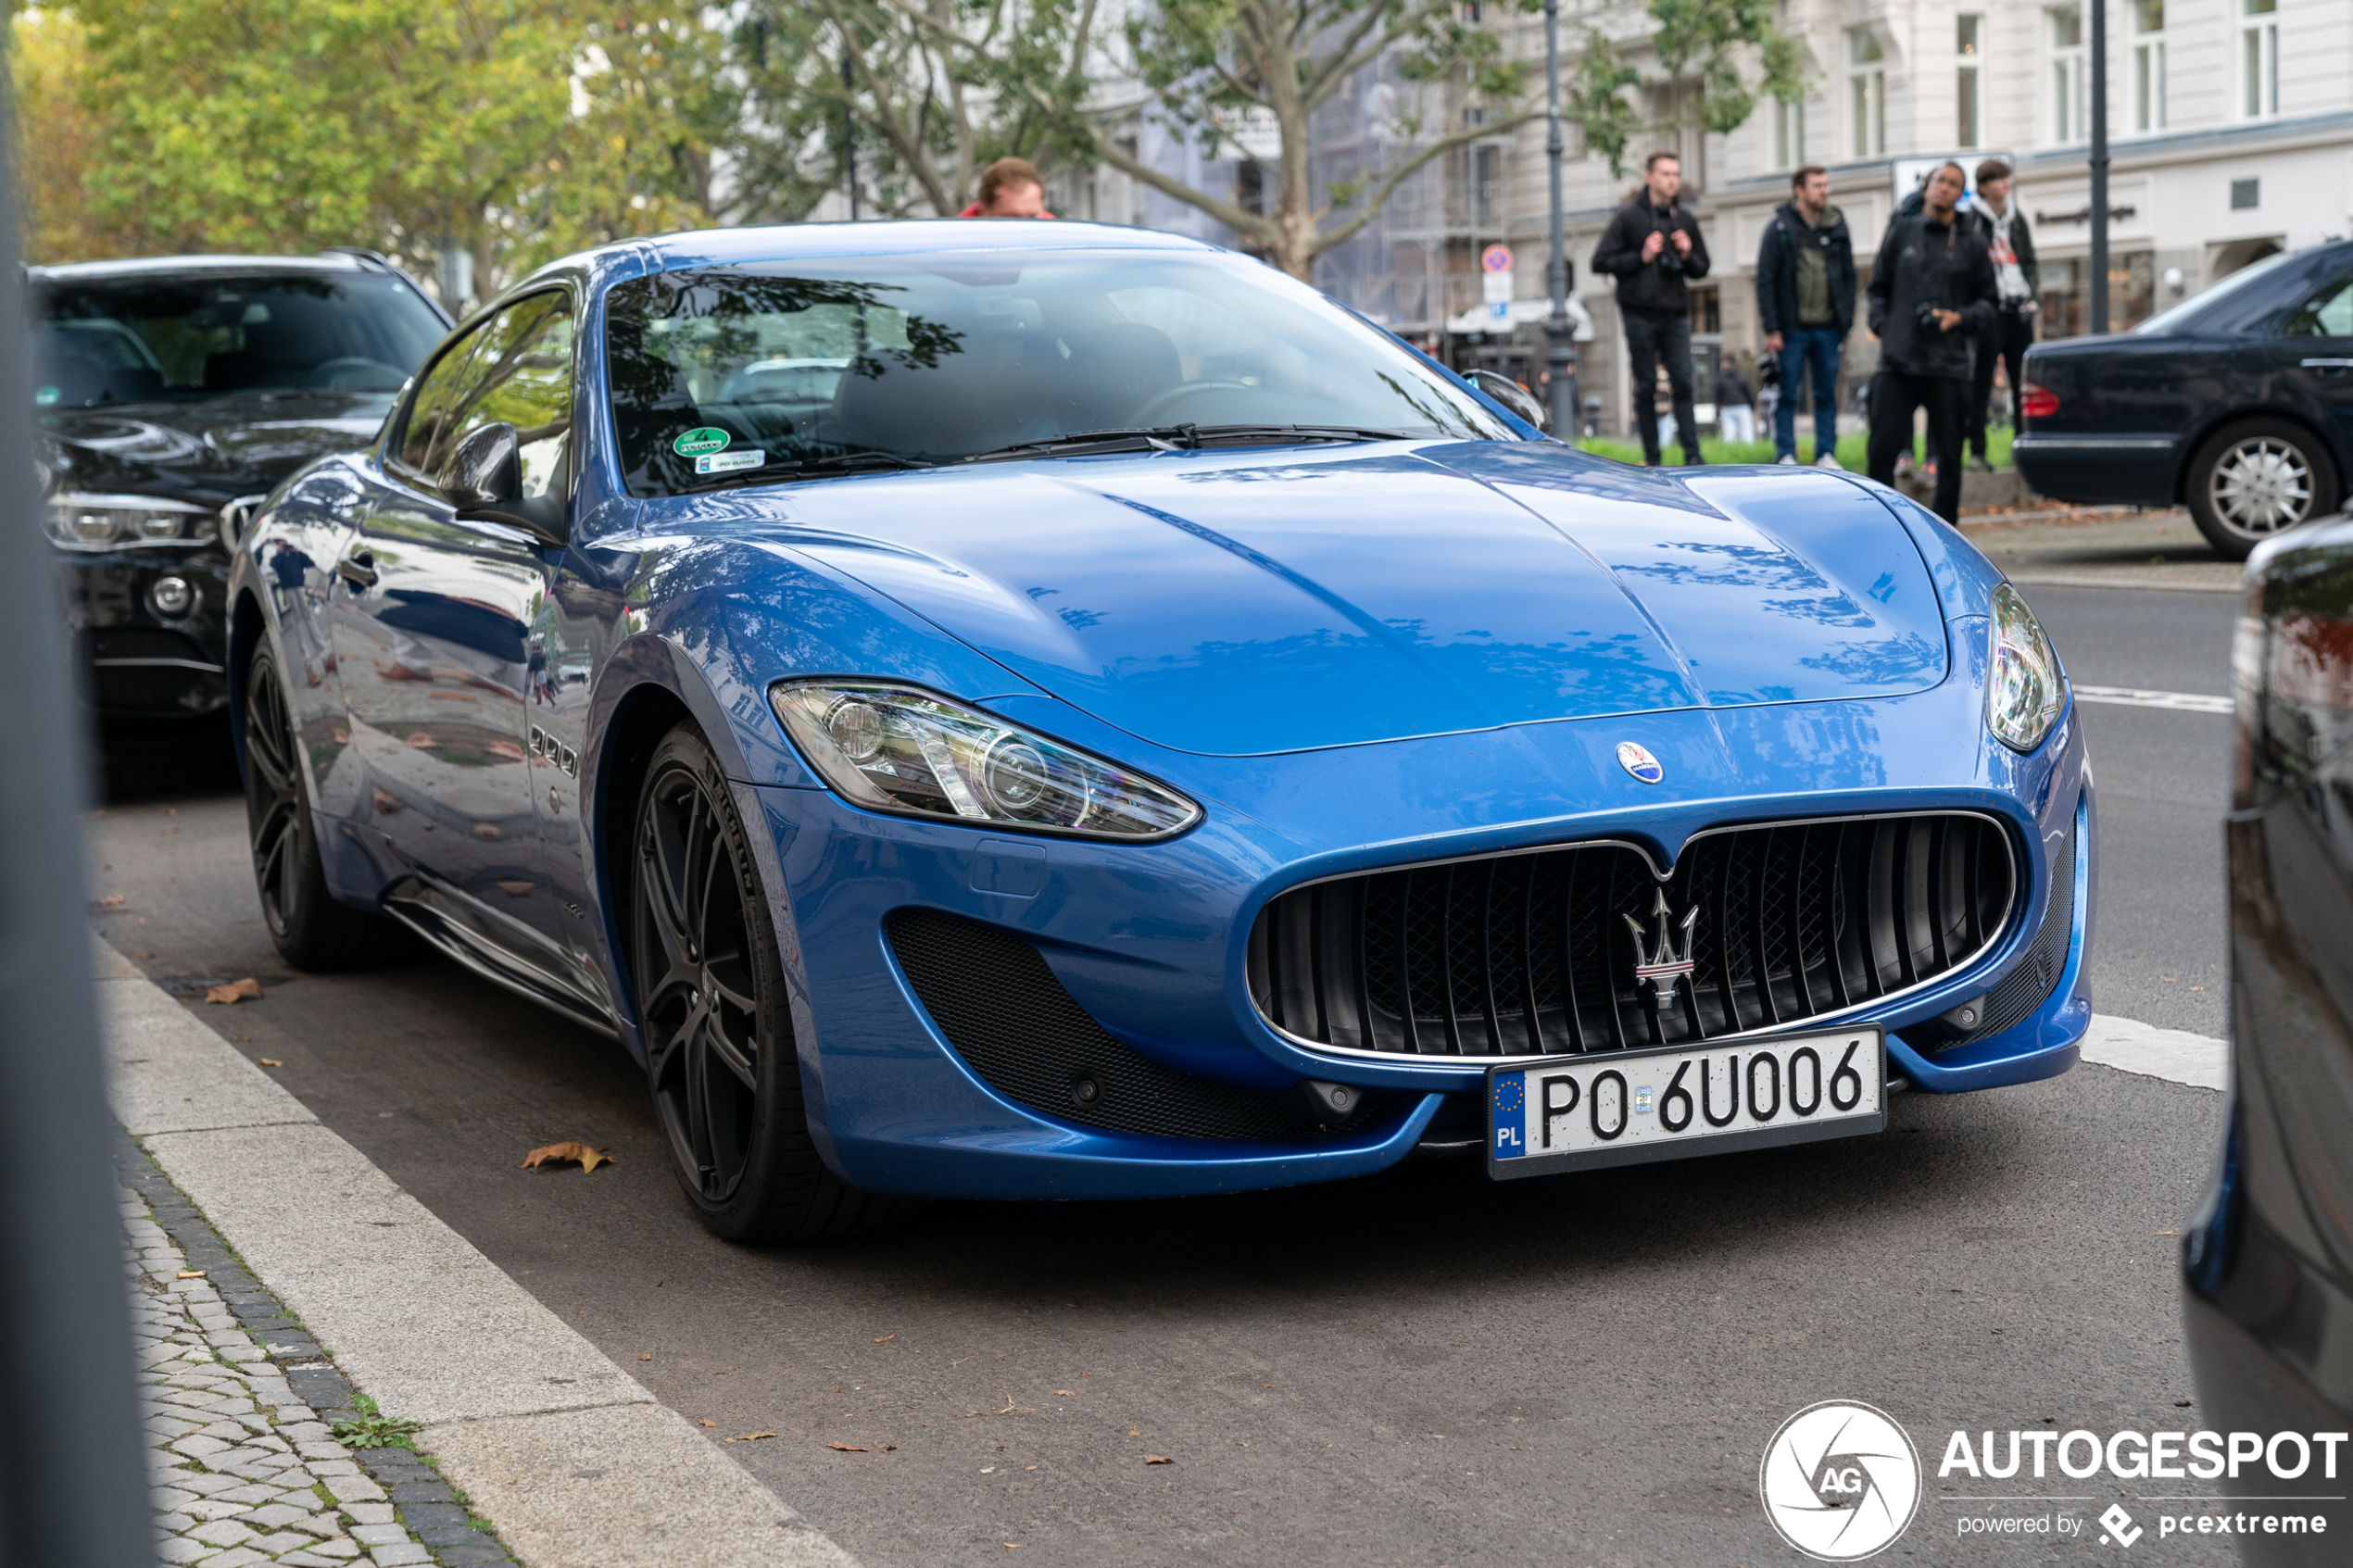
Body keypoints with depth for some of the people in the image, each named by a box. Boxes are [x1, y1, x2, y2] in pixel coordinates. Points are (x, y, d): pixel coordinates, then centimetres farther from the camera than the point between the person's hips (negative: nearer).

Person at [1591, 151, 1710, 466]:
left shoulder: (1685, 221, 13)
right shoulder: (1627, 217, 1)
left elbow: (1702, 268, 20)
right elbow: (1601, 261, -3)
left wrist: (1687, 256, -1)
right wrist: (1641, 257, -12)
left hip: (1675, 315, 3)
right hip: (1640, 314, -3)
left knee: (1683, 384, -6)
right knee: (1645, 388, 1)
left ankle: (1692, 454, -9)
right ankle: (1651, 458, 5)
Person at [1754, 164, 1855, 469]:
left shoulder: (1837, 227, 7)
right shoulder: (1780, 229, -3)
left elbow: (1849, 276, 13)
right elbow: (1765, 281, -5)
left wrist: (1847, 318, 4)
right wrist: (1771, 329, -10)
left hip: (1828, 328, 3)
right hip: (1792, 328, -3)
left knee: (1827, 394, 7)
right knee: (1787, 395, 1)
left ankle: (1826, 455, 13)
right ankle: (1786, 458, 6)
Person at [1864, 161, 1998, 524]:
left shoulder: (1971, 242, 9)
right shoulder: (1902, 231, 11)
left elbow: (1987, 301, 13)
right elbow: (1878, 288, 17)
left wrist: (1959, 318, -6)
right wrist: (1882, 326, 1)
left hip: (1948, 366, 0)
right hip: (1897, 361, 0)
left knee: (1949, 456, 3)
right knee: (1882, 446, -4)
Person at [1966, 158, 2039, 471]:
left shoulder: (2016, 219, 15)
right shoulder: (1971, 220, -3)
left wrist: (2031, 296, 8)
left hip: (2018, 312, 6)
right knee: (1980, 384, -5)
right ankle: (1977, 451, -1)